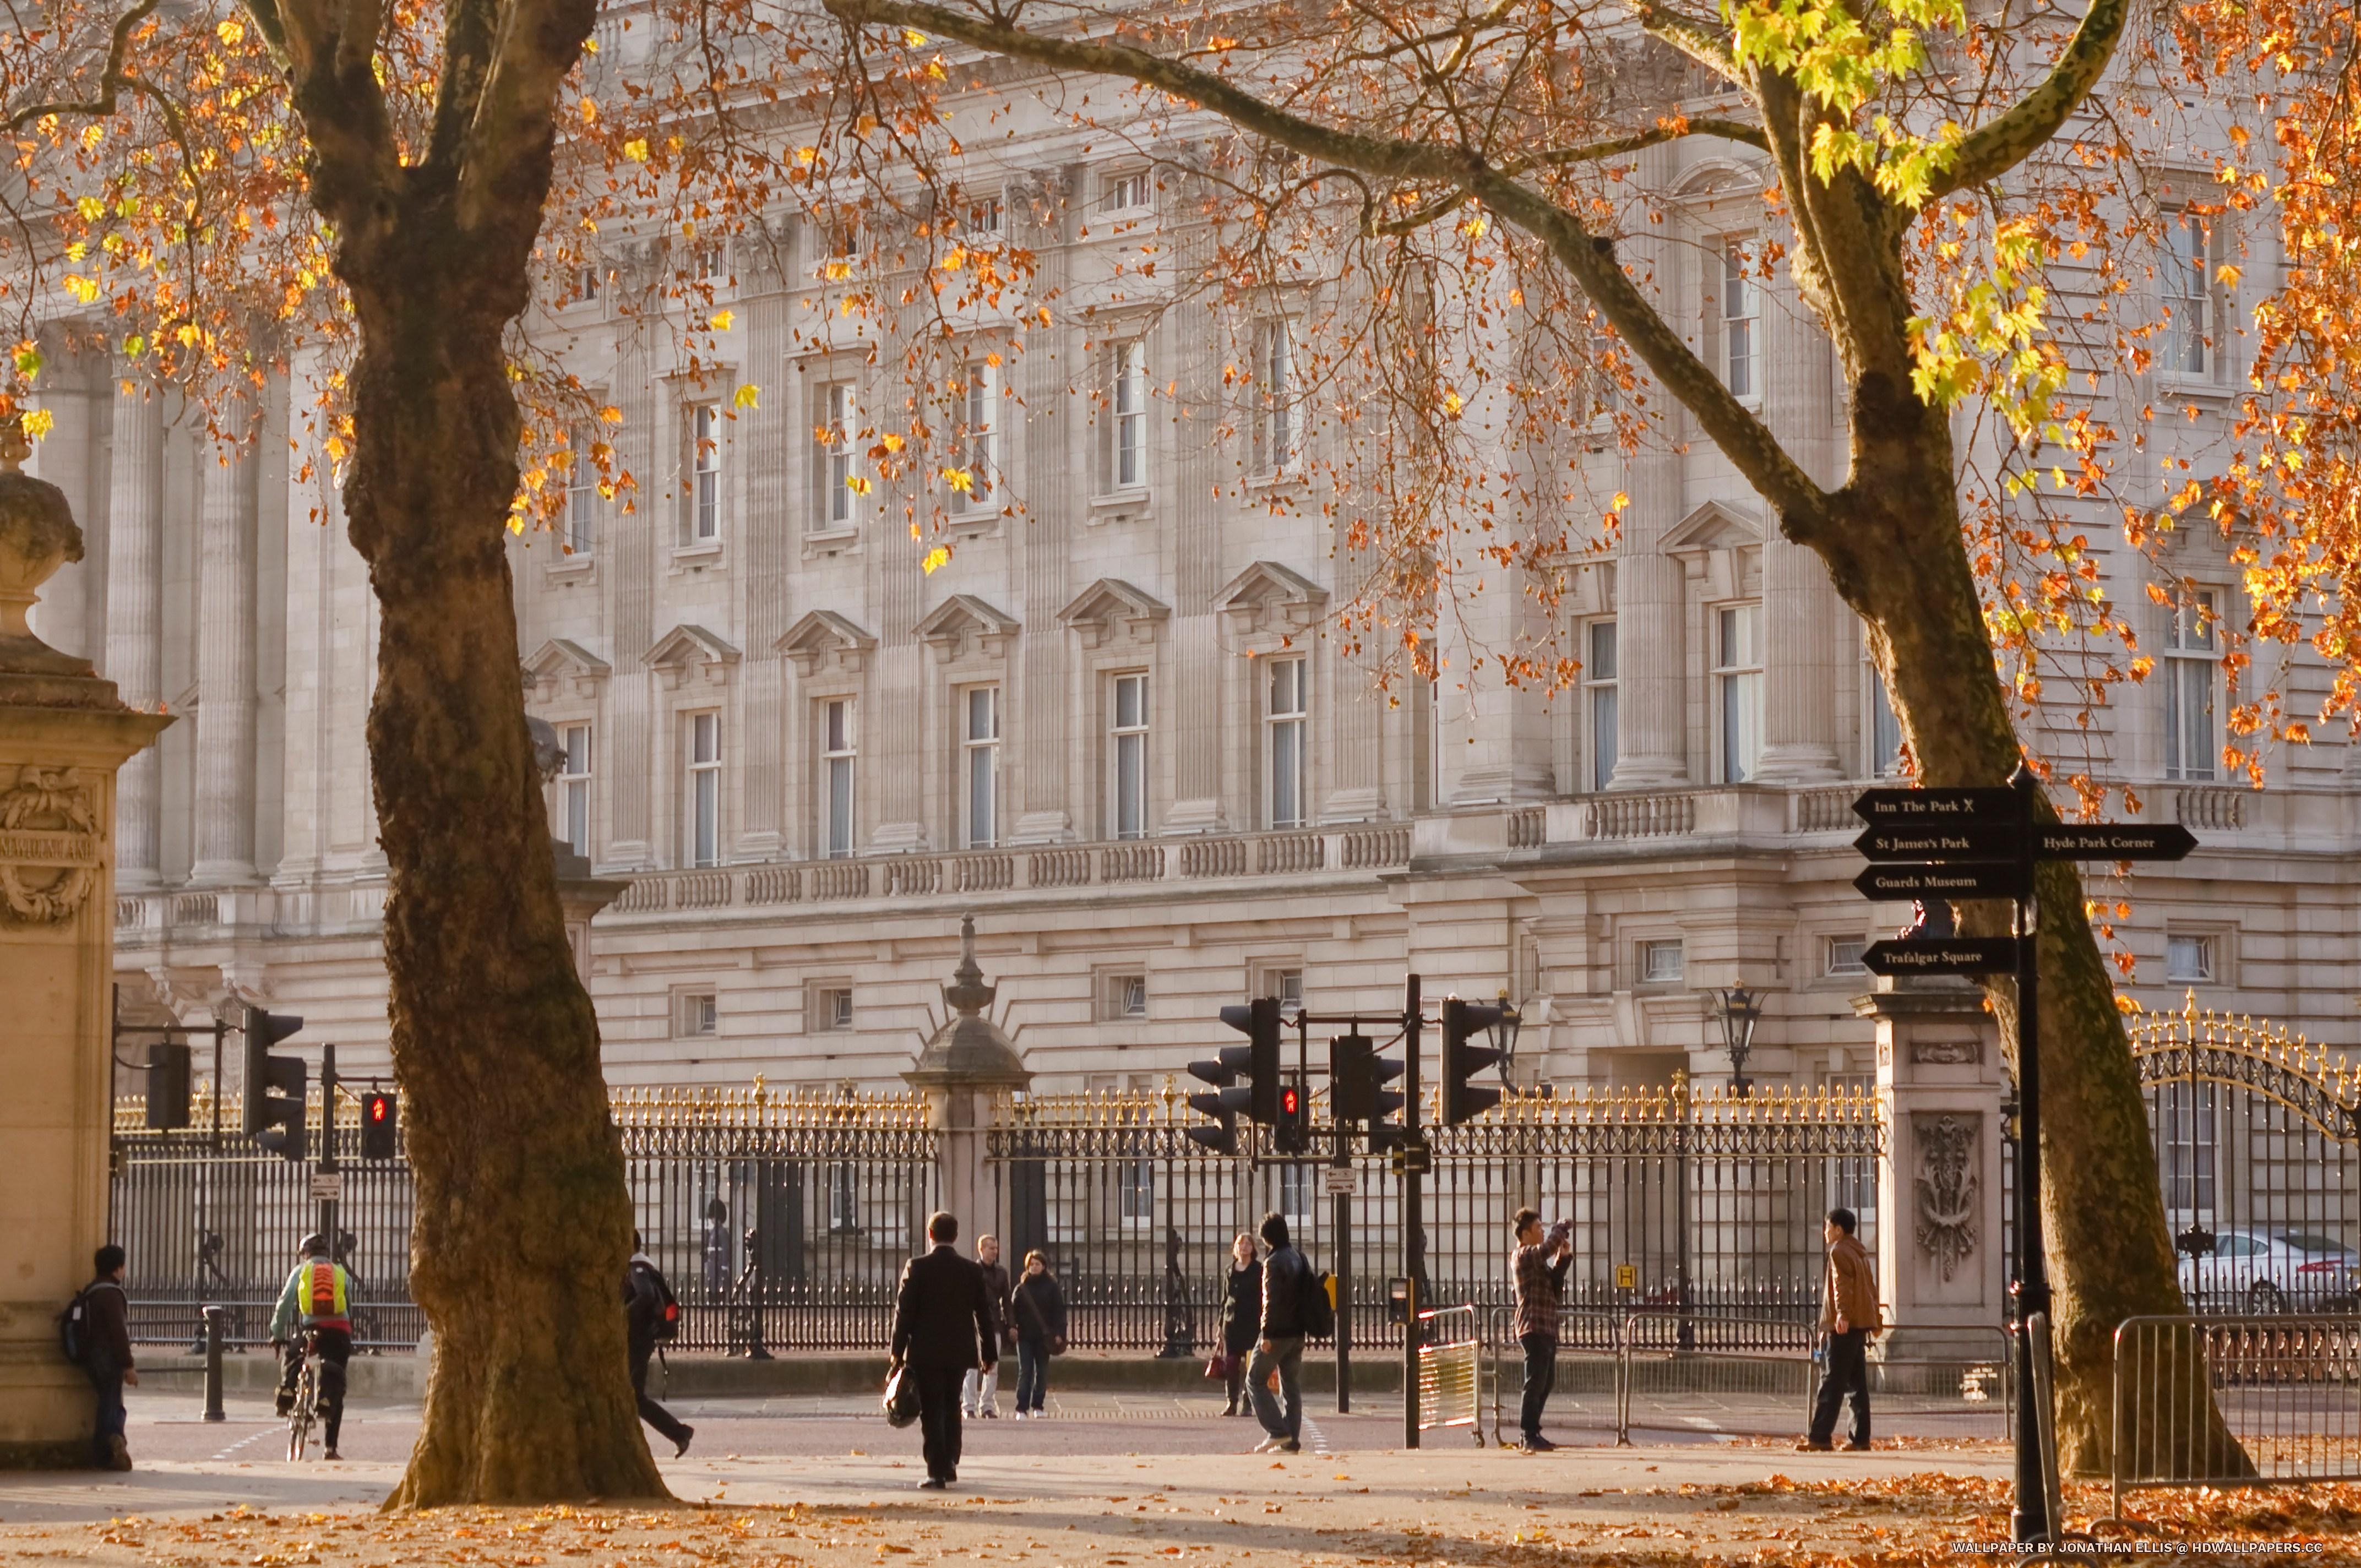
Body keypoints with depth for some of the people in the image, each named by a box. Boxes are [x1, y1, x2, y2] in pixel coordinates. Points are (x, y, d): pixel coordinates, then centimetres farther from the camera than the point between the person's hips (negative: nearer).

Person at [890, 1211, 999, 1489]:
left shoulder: (917, 1268, -8)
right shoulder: (972, 1271, 1)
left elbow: (904, 1311, -7)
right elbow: (984, 1314, 5)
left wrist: (898, 1351, -1)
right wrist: (990, 1353, 12)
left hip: (926, 1351, -3)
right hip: (959, 1351, 3)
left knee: (932, 1412, -1)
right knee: (952, 1408, 18)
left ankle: (937, 1471, -7)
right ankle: (950, 1465, 20)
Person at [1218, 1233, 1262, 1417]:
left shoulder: (1258, 1270, 0)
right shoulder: (1230, 1271, 12)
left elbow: (1263, 1299, -3)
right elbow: (1225, 1298, 16)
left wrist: (1263, 1324, -9)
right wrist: (1221, 1324, 12)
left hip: (1251, 1322, -4)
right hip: (1232, 1322, 4)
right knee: (1232, 1363, 1)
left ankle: (1247, 1404, 2)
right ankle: (1232, 1403, 7)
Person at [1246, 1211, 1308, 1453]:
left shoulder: (1274, 1262, -14)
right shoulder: (1300, 1259, 12)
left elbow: (1271, 1300, -20)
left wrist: (1267, 1333, -19)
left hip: (1277, 1333, -8)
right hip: (1298, 1333, 8)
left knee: (1256, 1380, 2)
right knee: (1292, 1386, 10)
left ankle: (1278, 1431, -8)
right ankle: (1291, 1440, 8)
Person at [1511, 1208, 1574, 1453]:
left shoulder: (1537, 1259, 23)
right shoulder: (1523, 1256, -8)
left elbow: (1555, 1292, 18)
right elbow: (1547, 1247, -28)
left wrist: (1563, 1259, 7)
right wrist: (1561, 1228, -9)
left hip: (1546, 1329, 10)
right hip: (1534, 1327, -10)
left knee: (1546, 1382, 14)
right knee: (1536, 1382, -11)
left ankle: (1531, 1435, 20)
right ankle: (1530, 1437, -11)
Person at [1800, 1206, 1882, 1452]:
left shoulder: (1839, 1252, -7)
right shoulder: (1860, 1252, 20)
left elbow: (1843, 1285, -21)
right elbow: (1870, 1287, 26)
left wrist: (1842, 1314, -32)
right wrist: (1875, 1320, 33)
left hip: (1843, 1327, -9)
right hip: (1860, 1325, 9)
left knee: (1832, 1383, -10)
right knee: (1857, 1383, 9)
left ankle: (1820, 1437, -14)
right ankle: (1861, 1438, 7)